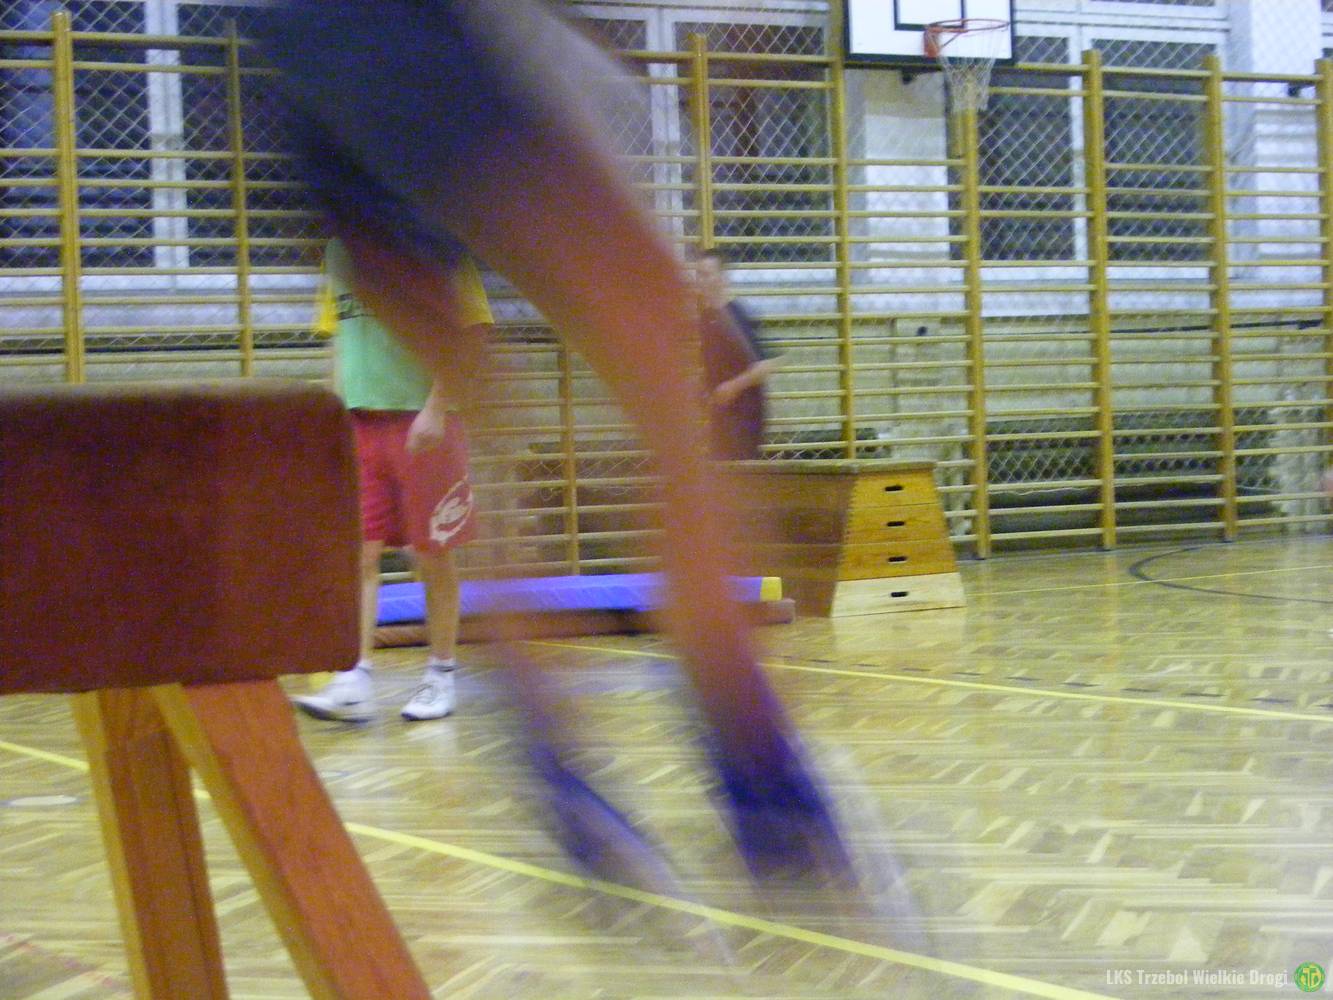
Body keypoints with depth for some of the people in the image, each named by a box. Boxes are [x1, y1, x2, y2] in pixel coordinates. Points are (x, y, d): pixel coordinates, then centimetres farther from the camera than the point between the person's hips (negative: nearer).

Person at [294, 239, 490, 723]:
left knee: (432, 555, 4)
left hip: (421, 422, -5)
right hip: (358, 420, 5)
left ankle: (440, 675, 16)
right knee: (357, 552, -3)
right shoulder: (339, 248, 14)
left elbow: (467, 331, -10)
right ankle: (355, 680, -4)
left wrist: (435, 410, -17)